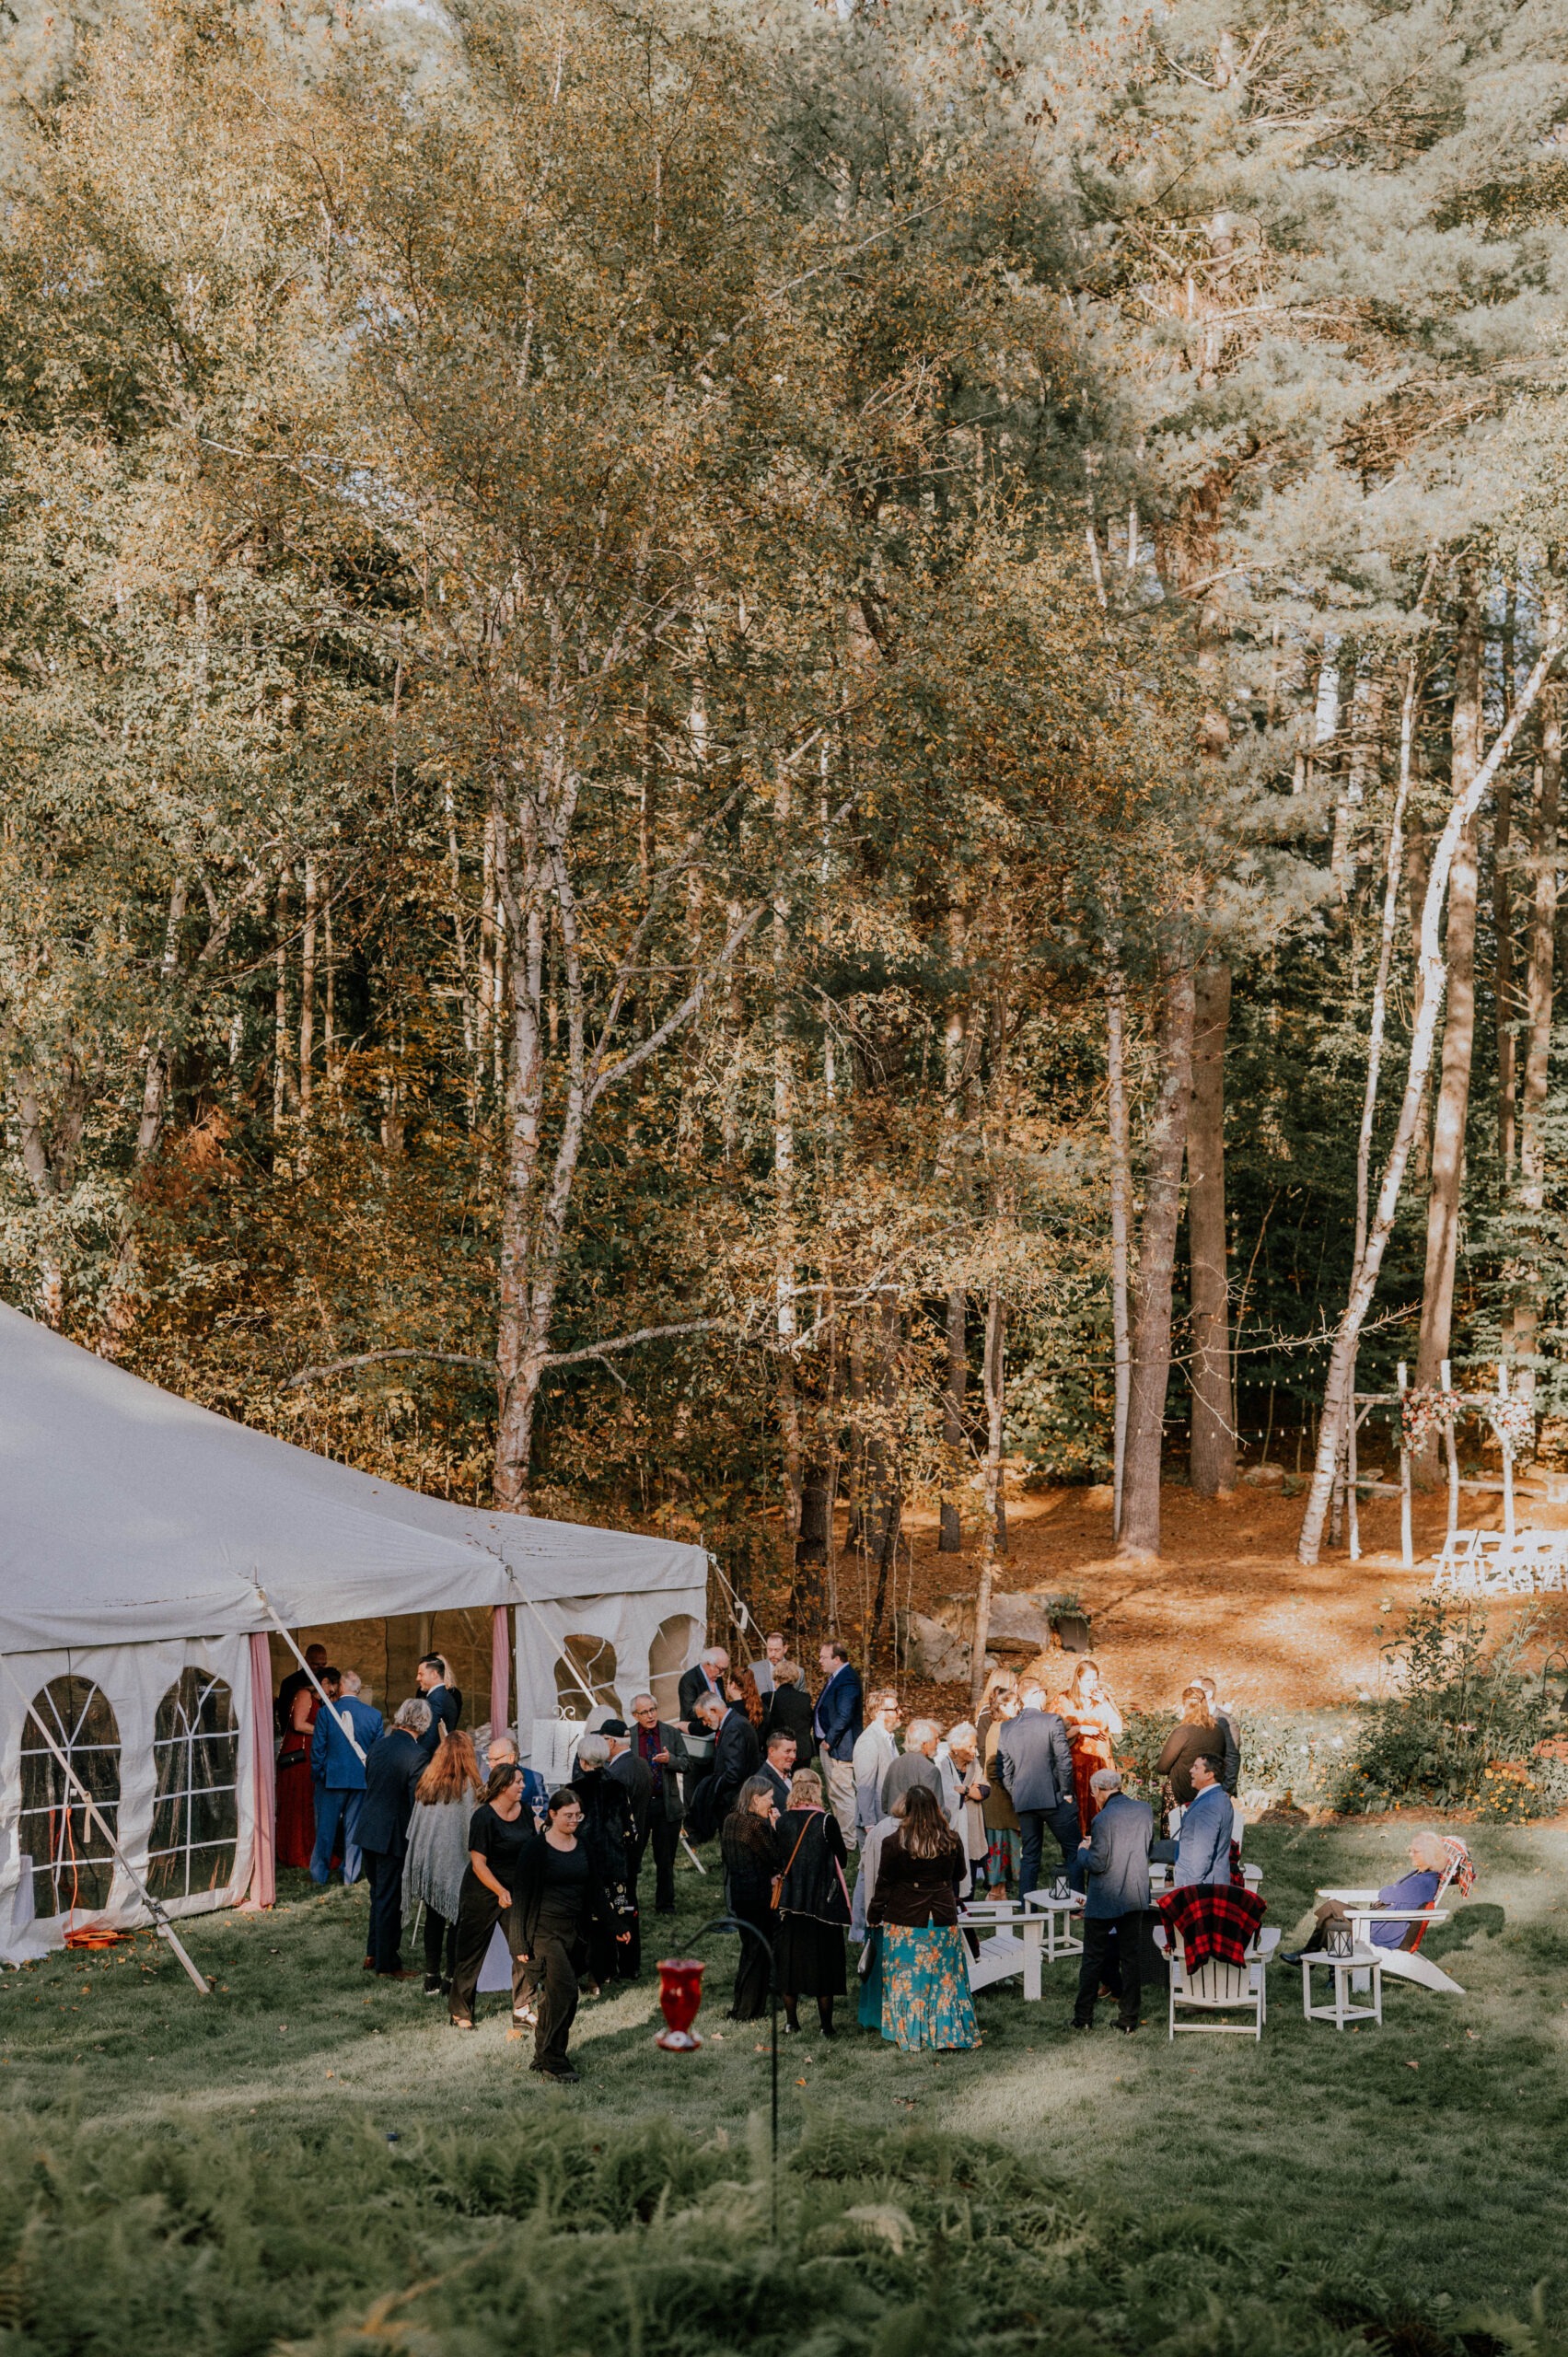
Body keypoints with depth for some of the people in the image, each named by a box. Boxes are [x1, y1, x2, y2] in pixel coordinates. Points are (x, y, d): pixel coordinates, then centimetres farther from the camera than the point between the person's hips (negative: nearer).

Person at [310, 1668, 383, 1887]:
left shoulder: (325, 1713, -11)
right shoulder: (374, 1715, -5)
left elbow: (317, 1748, -7)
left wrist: (317, 1775, 5)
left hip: (332, 1778, -1)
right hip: (362, 1779, 1)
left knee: (326, 1828, 11)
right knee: (354, 1828, 11)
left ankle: (319, 1874, 19)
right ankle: (350, 1876, 15)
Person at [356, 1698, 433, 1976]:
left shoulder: (378, 1745, 2)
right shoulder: (416, 1756, -19)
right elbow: (417, 1802, -17)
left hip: (368, 1830, 7)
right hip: (394, 1836, -7)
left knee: (379, 1894, 22)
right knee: (390, 1901, 5)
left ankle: (373, 1954, 32)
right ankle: (387, 1964, 15)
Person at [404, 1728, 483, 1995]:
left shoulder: (427, 1783, 4)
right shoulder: (470, 1786, -10)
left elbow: (415, 1827, 9)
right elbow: (474, 1828, -10)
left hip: (427, 1862, 5)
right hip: (456, 1862, -5)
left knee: (434, 1918, 12)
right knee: (458, 1920, 4)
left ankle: (432, 1977, 15)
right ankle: (452, 1977, 4)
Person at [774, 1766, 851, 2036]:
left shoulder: (783, 1821, -5)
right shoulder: (827, 1821, -14)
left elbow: (777, 1861, 3)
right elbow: (843, 1861, -4)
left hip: (790, 1900, 2)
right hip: (823, 1900, -2)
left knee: (790, 1957, 13)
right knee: (823, 1959, 7)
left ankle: (791, 2021, 19)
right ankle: (826, 2024, 11)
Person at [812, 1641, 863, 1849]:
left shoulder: (847, 1679, -19)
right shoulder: (834, 1678, 12)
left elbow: (844, 1715, -25)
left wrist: (829, 1740, -20)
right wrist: (823, 1739, 9)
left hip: (840, 1747, -11)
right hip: (828, 1745, 11)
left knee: (843, 1794, -4)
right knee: (833, 1793, 19)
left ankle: (847, 1841, 2)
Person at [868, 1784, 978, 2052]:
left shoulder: (894, 1843, -12)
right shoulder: (951, 1840, -4)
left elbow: (884, 1885, -5)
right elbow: (959, 1874, 13)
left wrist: (874, 1915, 8)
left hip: (904, 1921, -2)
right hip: (944, 1919, 2)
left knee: (905, 1979, 8)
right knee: (944, 1979, 11)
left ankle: (906, 2035, 11)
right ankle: (947, 2035, 12)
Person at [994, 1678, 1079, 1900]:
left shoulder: (1006, 1729, 6)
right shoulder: (1052, 1721, -9)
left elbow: (1003, 1770, 7)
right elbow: (1064, 1760, -11)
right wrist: (1067, 1792, -1)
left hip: (1023, 1800, 5)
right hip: (1054, 1798, -5)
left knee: (1029, 1856, 11)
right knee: (1073, 1851, 8)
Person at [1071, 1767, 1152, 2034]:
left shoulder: (1103, 1819, -20)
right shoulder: (1145, 1810, -1)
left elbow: (1098, 1864, -19)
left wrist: (1084, 1850, 2)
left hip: (1104, 1901, -5)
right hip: (1136, 1897, 5)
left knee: (1093, 1959, 8)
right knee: (1132, 1957, 11)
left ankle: (1083, 2017, 15)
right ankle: (1129, 2019, 14)